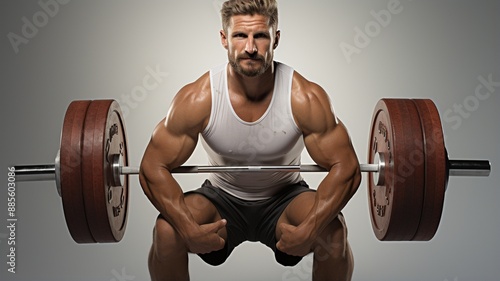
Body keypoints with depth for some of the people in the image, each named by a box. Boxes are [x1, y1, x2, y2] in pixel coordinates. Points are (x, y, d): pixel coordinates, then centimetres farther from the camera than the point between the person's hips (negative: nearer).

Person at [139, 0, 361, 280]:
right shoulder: (197, 99, -22)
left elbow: (346, 167, -19)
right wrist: (189, 229, -30)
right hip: (222, 197, 1)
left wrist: (309, 229, -33)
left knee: (333, 232, -29)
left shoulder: (306, 98, -23)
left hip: (285, 197, 0)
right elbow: (153, 167, -16)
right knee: (167, 231, -26)